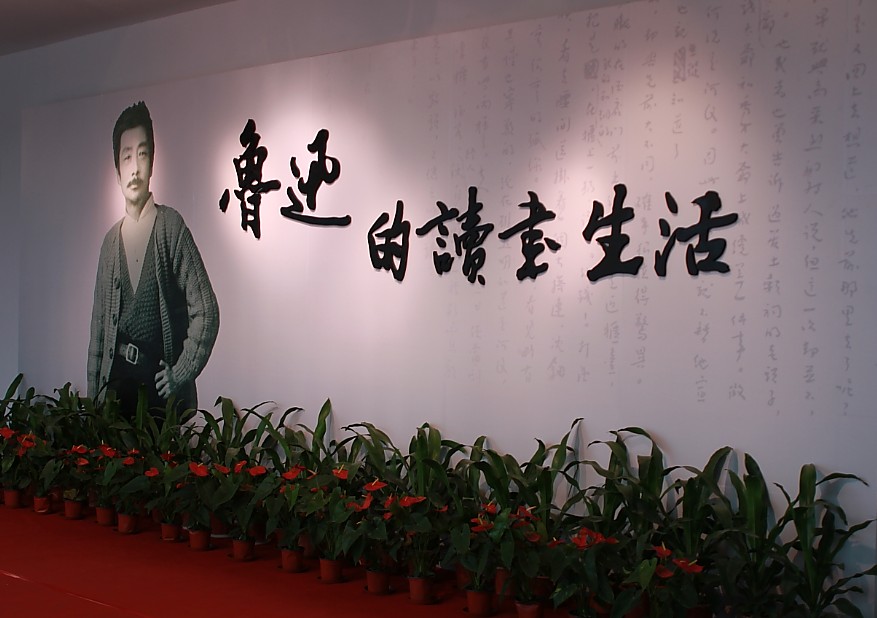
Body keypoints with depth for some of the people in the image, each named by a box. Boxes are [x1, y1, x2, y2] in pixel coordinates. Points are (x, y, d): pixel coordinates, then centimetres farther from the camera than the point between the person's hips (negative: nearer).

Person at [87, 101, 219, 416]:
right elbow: (98, 328, 15)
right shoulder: (111, 240, 12)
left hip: (160, 385, -4)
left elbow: (206, 312, -6)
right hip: (116, 384, 4)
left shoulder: (171, 227, -3)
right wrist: (94, 397, 10)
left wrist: (180, 374, -9)